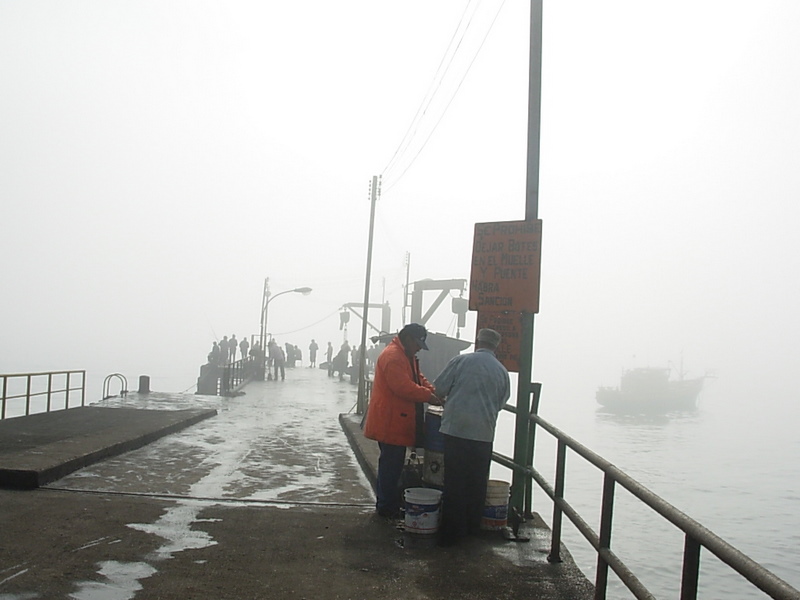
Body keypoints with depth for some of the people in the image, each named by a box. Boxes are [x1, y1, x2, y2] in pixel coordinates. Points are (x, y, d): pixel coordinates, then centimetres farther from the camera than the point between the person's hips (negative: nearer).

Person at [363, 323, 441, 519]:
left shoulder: (406, 356, 19)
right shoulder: (392, 356, -18)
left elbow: (418, 379, 22)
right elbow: (403, 387, -25)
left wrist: (434, 391, 5)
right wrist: (429, 397, -19)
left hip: (397, 421, 11)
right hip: (390, 421, -11)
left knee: (391, 464, 16)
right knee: (391, 464, -4)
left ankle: (385, 504, 24)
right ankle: (387, 507, 3)